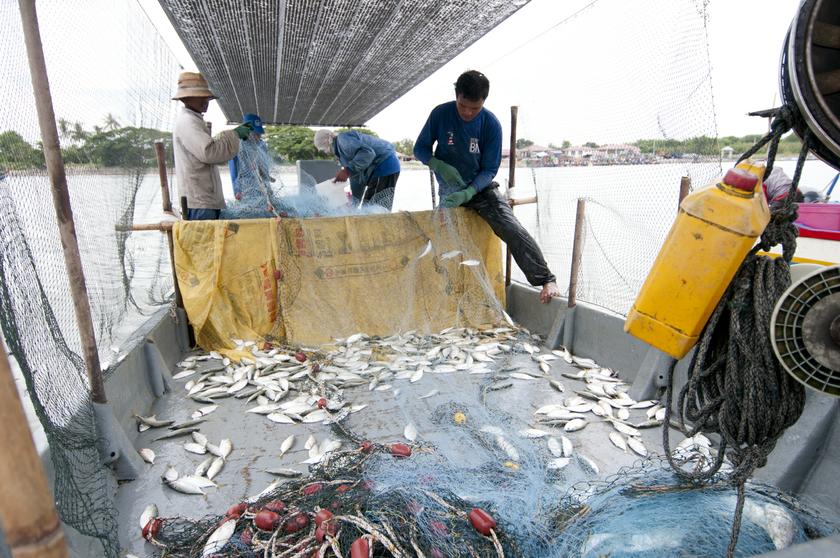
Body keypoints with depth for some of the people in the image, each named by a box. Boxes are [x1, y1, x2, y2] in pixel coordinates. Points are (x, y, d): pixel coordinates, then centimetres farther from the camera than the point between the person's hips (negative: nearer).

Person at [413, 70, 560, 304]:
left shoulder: (491, 124, -14)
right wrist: (440, 165, -23)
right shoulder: (440, 114, -11)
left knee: (513, 229, -21)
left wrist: (467, 193, -28)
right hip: (449, 190, 2)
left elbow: (489, 170, -11)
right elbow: (420, 148, -2)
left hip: (481, 188, -2)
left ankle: (546, 280, -17)